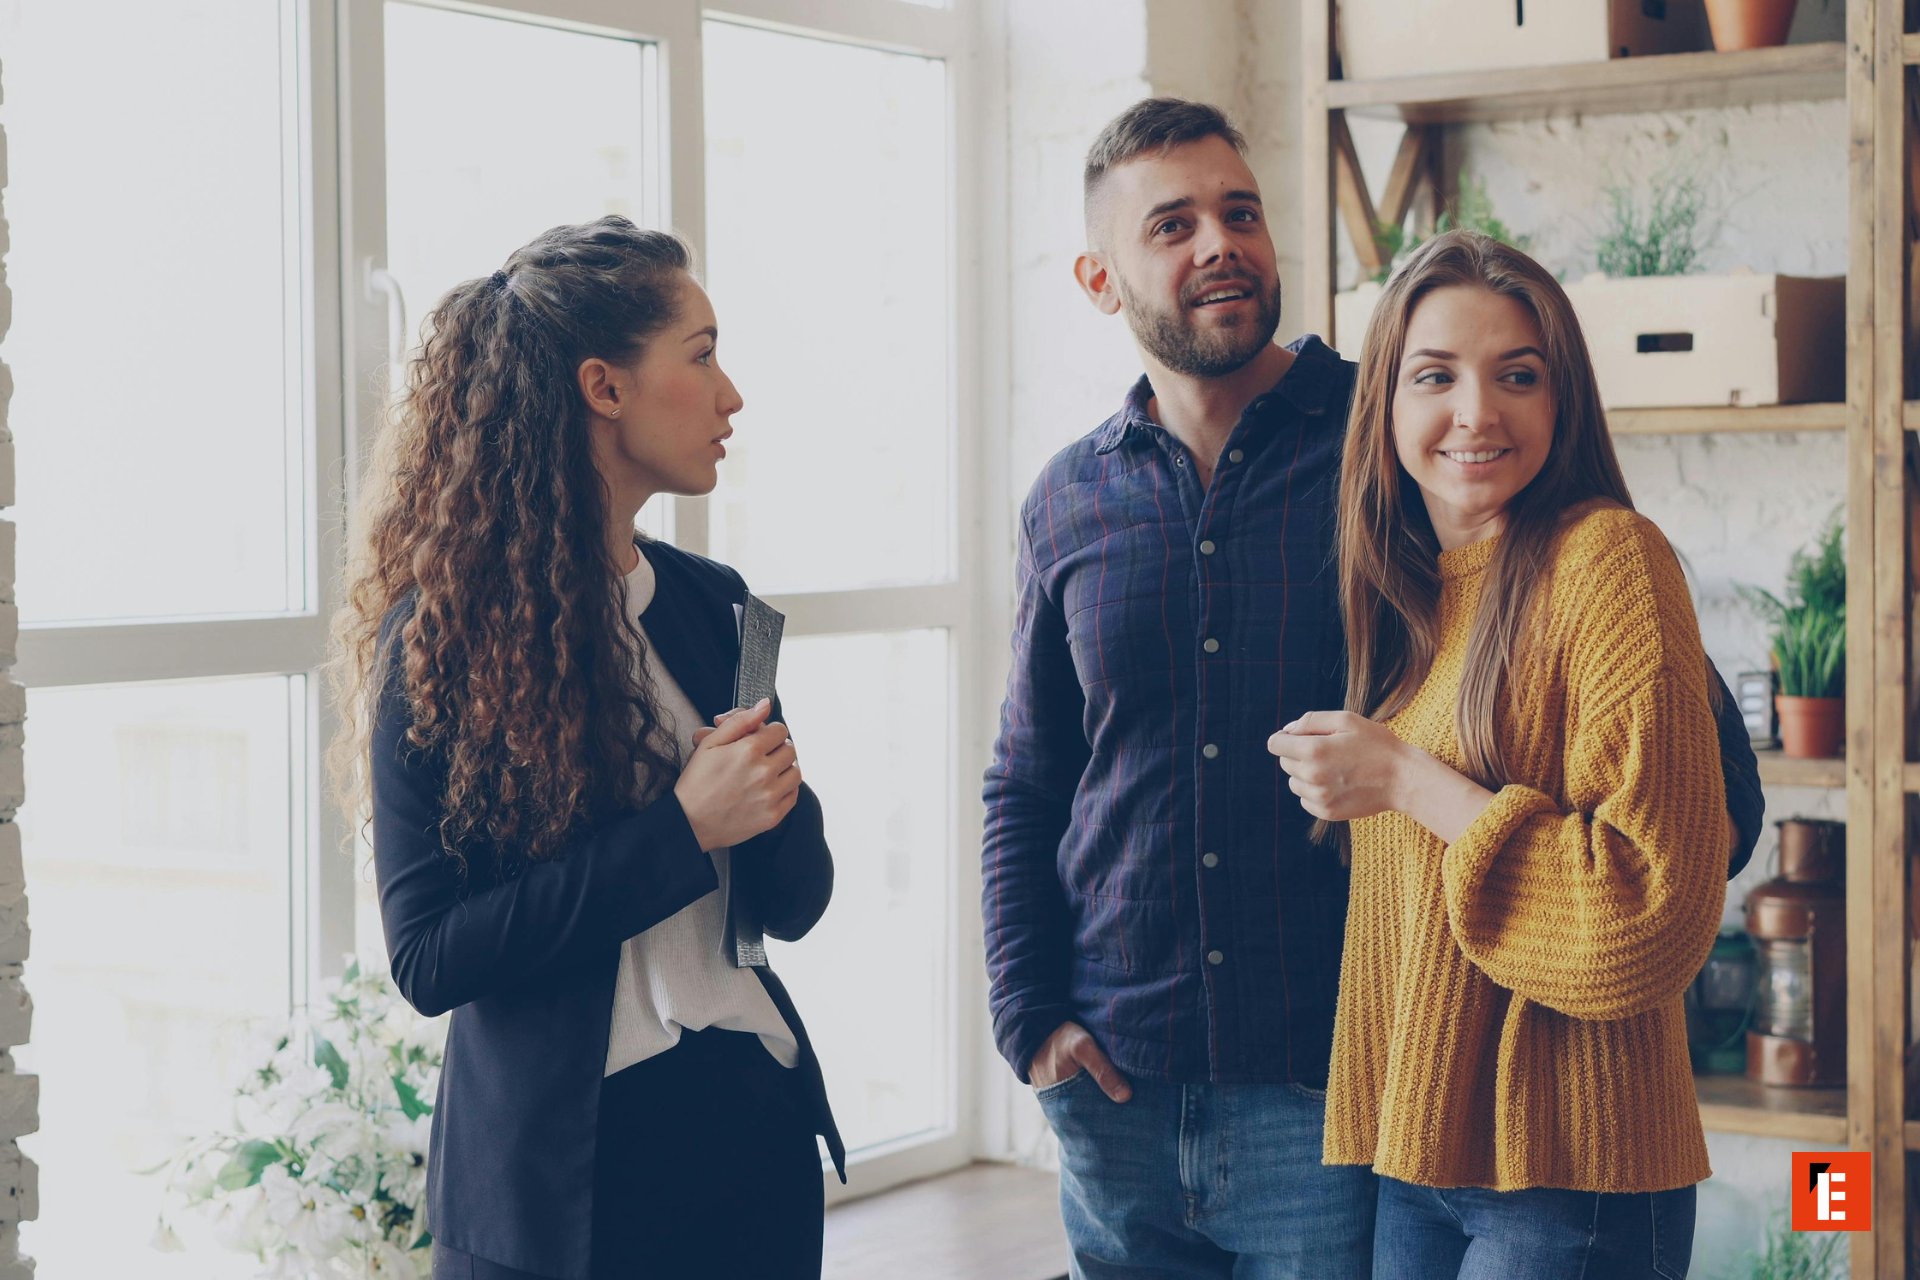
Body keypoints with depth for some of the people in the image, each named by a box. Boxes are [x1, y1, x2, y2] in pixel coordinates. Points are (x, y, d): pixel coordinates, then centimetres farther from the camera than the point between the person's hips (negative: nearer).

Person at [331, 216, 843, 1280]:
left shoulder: (710, 604, 5)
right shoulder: (439, 638, -11)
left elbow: (796, 904, 7)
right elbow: (427, 959, -17)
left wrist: (772, 799, -16)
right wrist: (681, 829, -20)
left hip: (751, 1128, 5)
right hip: (554, 1170, -5)